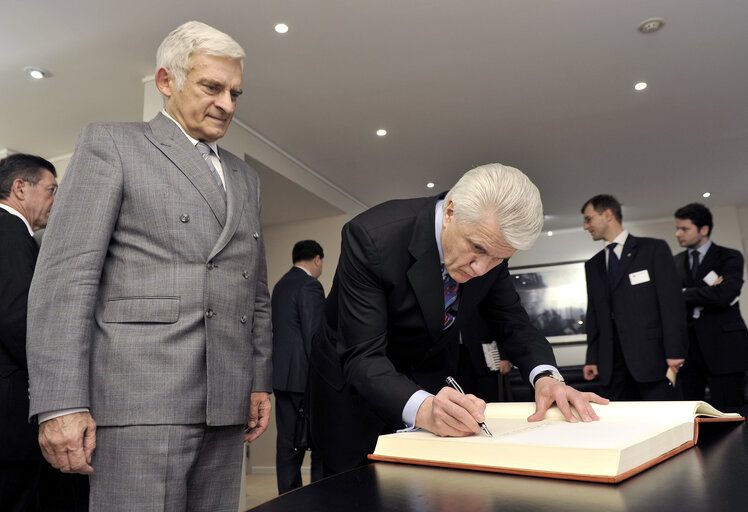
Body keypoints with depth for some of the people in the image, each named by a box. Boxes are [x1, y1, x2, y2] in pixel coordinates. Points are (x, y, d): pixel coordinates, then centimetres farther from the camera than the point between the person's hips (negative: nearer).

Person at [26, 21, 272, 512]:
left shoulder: (245, 176, 20)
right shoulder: (110, 143, 4)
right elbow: (65, 276, -5)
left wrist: (261, 381, 13)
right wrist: (60, 404, -12)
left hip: (228, 402, 6)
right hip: (141, 401, -5)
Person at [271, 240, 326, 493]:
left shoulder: (280, 285, 16)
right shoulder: (310, 285, -12)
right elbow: (314, 337, -17)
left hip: (282, 375, 9)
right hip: (305, 376, -9)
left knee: (288, 443, 10)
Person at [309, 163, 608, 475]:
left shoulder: (491, 246, -17)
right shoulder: (372, 237, -34)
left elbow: (511, 323, -7)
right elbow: (362, 358, -36)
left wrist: (545, 377, -27)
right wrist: (422, 408, -53)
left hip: (432, 381, 4)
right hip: (356, 380, -3)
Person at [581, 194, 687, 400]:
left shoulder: (654, 249, 4)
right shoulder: (593, 265, 18)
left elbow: (672, 301, -4)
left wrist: (675, 351, -12)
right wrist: (592, 358, 9)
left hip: (651, 355, -4)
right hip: (612, 363, 5)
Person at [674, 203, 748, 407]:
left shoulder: (730, 258, 3)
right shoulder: (676, 261, 14)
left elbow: (723, 295, -15)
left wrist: (684, 294, -6)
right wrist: (707, 293, -9)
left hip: (723, 349, -3)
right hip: (687, 348, 4)